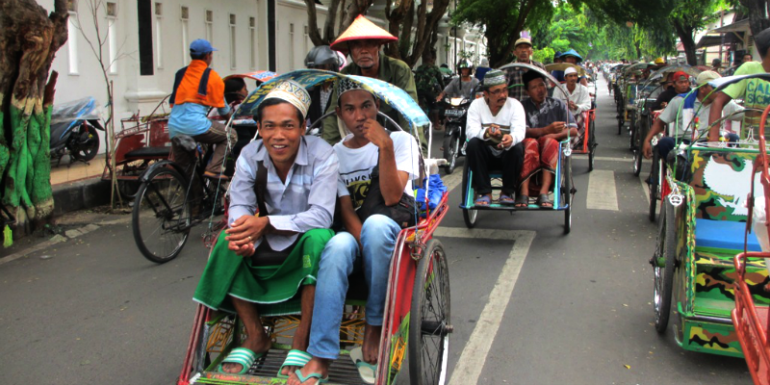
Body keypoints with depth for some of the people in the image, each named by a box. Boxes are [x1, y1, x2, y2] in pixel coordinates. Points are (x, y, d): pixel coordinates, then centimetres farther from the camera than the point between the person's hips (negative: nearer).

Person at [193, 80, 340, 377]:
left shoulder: (322, 156, -21)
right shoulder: (250, 155, -8)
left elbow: (321, 216, -29)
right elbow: (239, 206, -12)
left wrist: (267, 223, -39)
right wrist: (242, 231, -37)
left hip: (308, 240, -4)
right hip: (270, 243, 4)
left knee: (318, 238, -37)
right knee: (229, 240, -22)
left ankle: (302, 342, -23)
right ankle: (256, 337, -8)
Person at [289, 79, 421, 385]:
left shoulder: (400, 141, 3)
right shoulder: (336, 154, 10)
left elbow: (391, 197, -11)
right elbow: (347, 213, -2)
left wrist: (385, 147, -22)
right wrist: (367, 249, -20)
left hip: (396, 237, -2)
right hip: (357, 238, 2)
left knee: (376, 223, -37)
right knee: (338, 245, -34)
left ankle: (375, 326, -20)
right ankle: (319, 360, -37)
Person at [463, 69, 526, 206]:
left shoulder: (515, 105, -6)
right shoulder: (477, 105, -5)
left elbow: (519, 131, -23)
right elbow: (470, 131, -19)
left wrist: (511, 138, -49)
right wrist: (486, 132, -43)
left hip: (507, 155, 0)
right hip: (485, 155, 0)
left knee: (518, 147, -31)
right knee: (473, 143, -29)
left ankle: (508, 192, -12)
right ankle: (484, 192, -22)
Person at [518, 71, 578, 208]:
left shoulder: (558, 105, 15)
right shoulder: (523, 107, 11)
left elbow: (573, 130, 3)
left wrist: (553, 135, -16)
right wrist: (547, 130, -24)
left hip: (552, 150, 1)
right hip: (529, 149, -1)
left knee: (548, 141, -32)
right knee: (530, 142, -34)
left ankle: (544, 192, -43)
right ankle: (524, 192, -45)